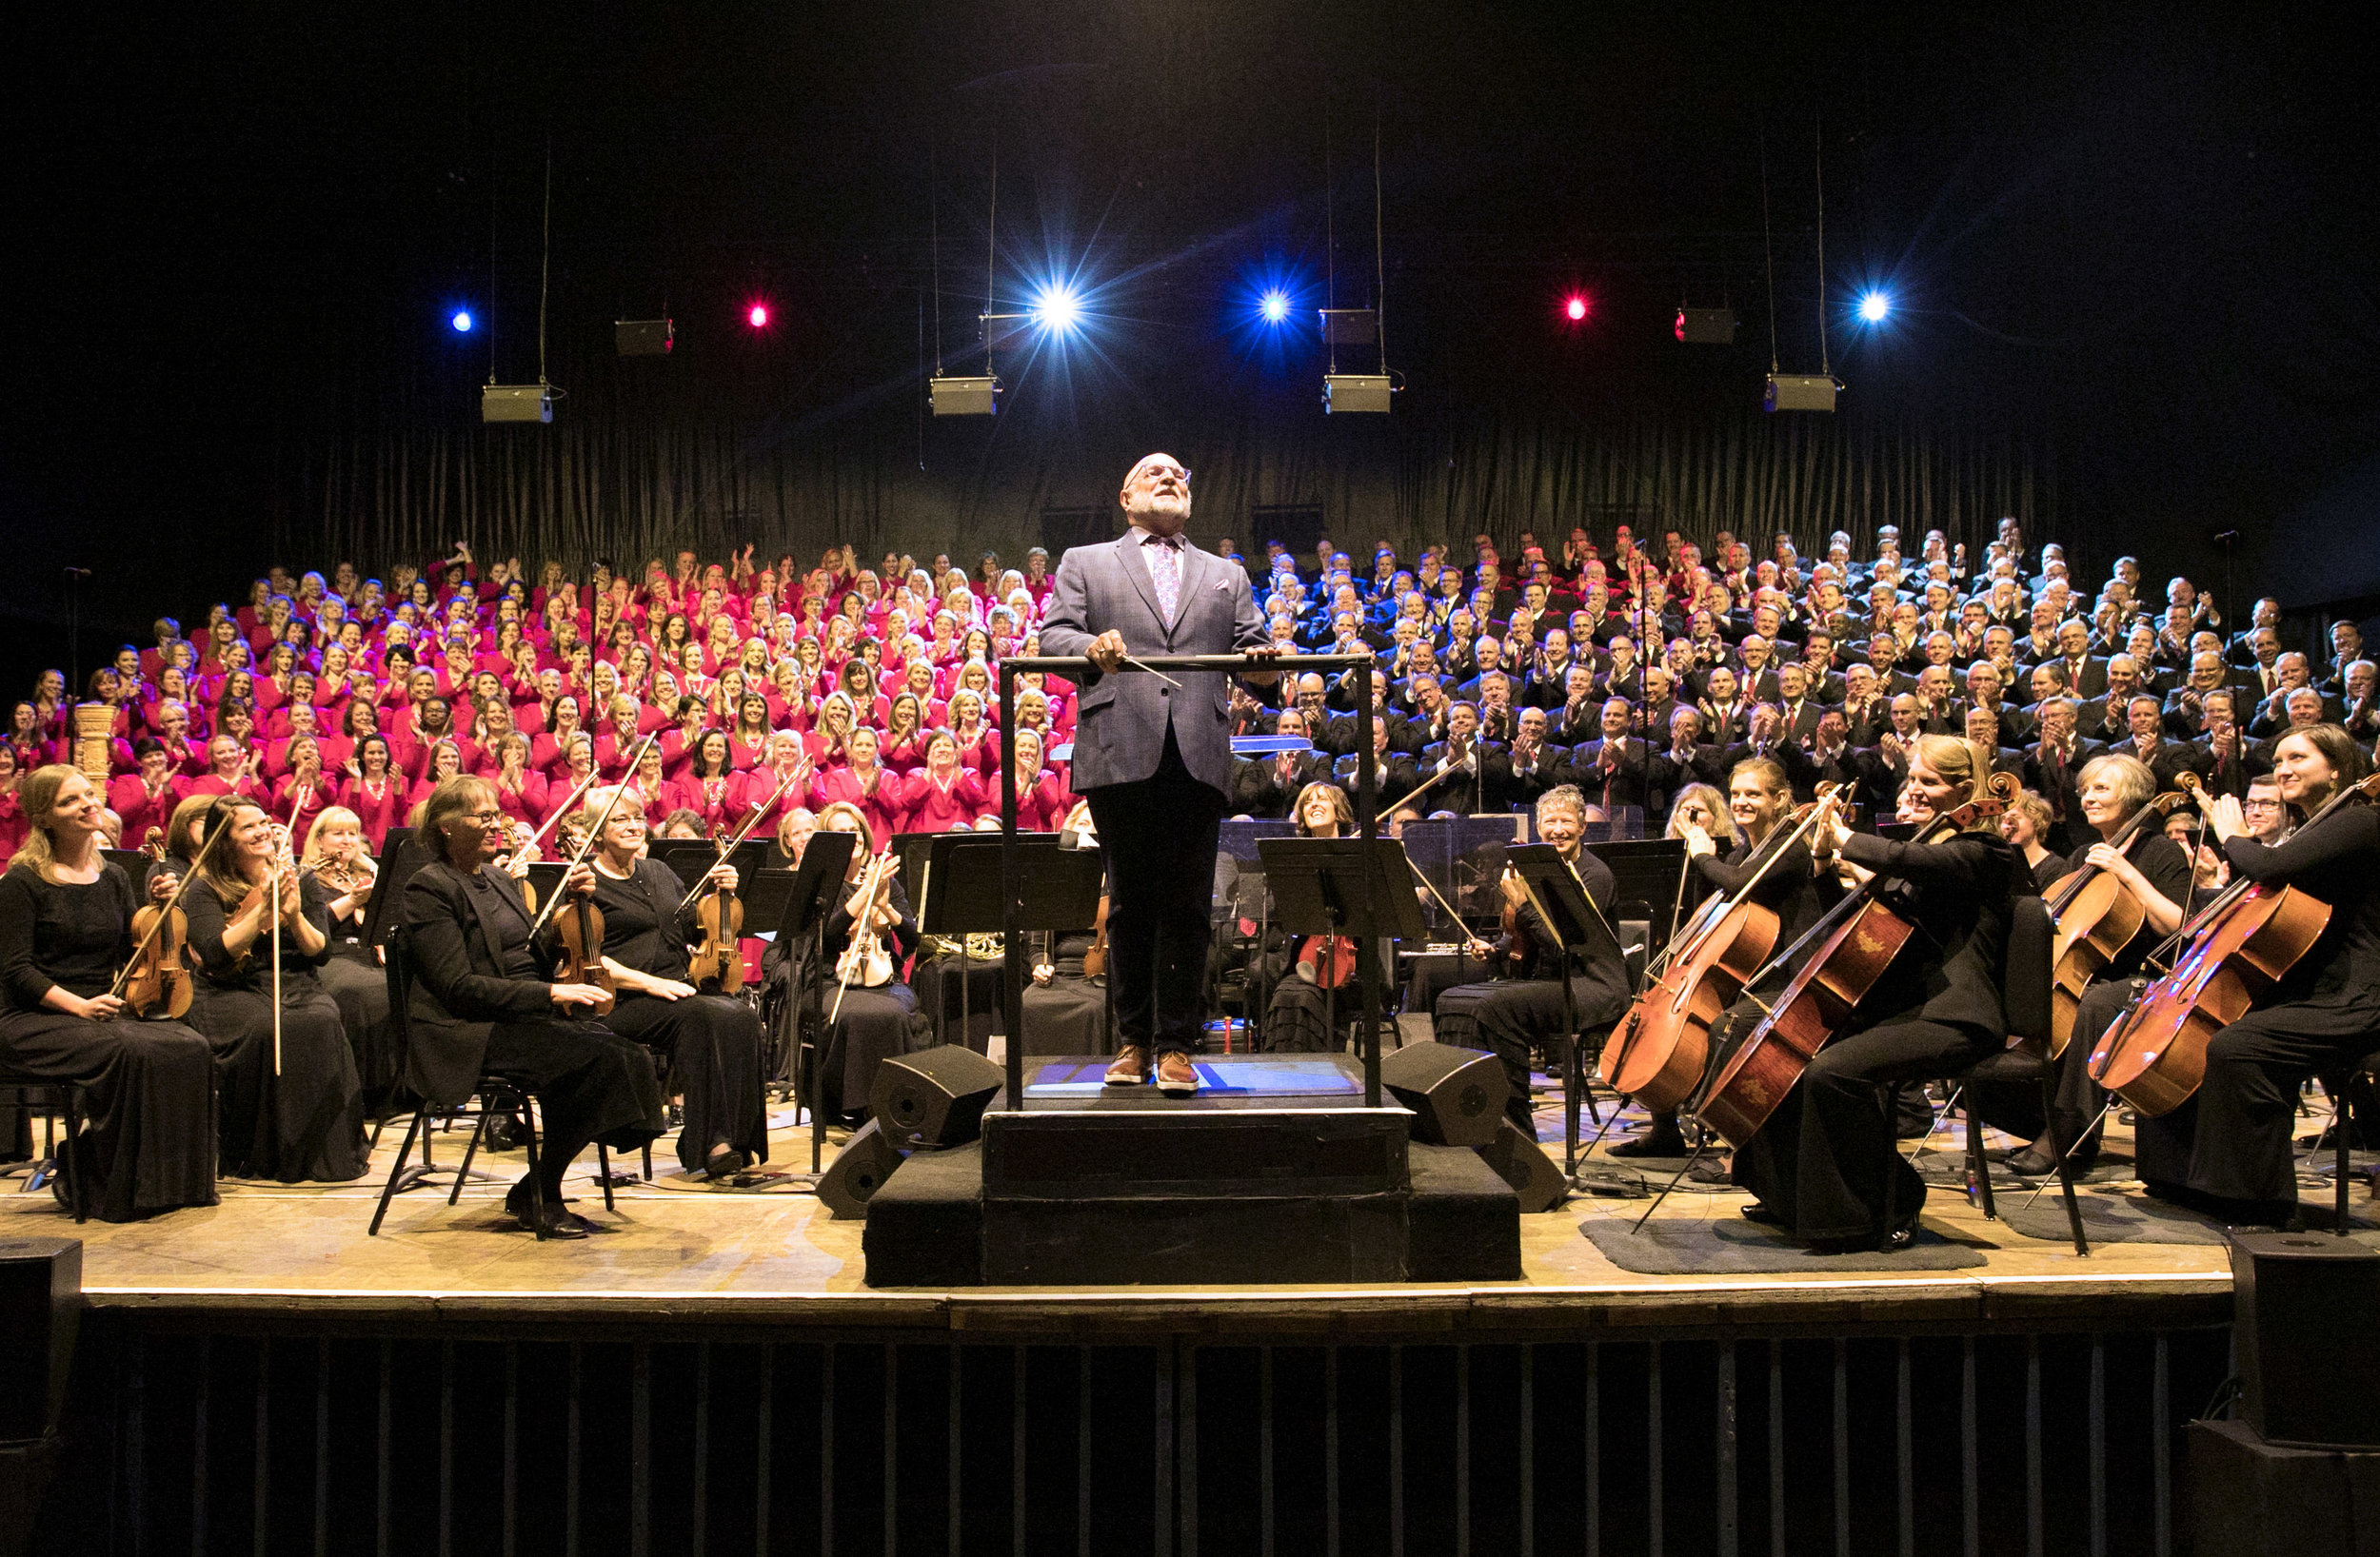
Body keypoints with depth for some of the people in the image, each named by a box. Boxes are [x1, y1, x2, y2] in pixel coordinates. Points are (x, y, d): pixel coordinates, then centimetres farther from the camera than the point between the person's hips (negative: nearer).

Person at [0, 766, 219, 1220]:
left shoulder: (113, 877, 14)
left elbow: (133, 958, 11)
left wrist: (158, 908, -3)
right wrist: (77, 1005, -22)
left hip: (104, 1012, 6)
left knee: (190, 1047, -23)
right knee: (132, 1052, -34)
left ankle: (171, 1180, -12)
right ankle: (117, 1189, -19)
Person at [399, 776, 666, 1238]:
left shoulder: (500, 882, 20)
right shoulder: (429, 888, -5)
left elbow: (541, 958, 18)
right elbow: (459, 986, -16)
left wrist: (573, 903, 4)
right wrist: (550, 993, -22)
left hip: (529, 1015, 8)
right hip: (471, 1030, -8)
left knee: (627, 1055, -20)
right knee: (599, 1056, -29)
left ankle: (539, 1188, -8)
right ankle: (538, 1197, -14)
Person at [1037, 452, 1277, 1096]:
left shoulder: (1227, 576, 25)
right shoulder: (1084, 563, 18)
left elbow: (1253, 644, 14)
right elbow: (1052, 634, 6)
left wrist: (1261, 659, -10)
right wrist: (1089, 645, -17)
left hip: (1198, 754, 1)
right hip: (1120, 752, -1)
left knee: (1185, 906, 0)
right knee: (1129, 903, 4)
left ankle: (1176, 1044, 6)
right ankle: (1133, 1041, 14)